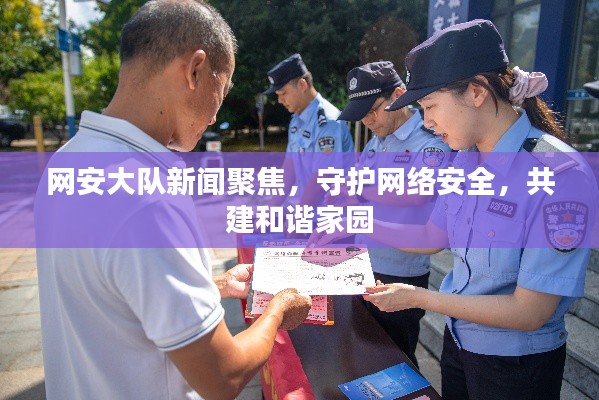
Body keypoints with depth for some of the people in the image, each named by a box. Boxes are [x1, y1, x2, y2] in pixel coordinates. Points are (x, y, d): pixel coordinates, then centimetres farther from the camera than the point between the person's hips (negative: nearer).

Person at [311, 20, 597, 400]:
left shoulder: (562, 175, -26)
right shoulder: (466, 159, -5)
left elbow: (530, 312, -24)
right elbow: (433, 237, 7)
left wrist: (417, 297, -21)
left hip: (517, 366, -5)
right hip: (457, 341, 6)